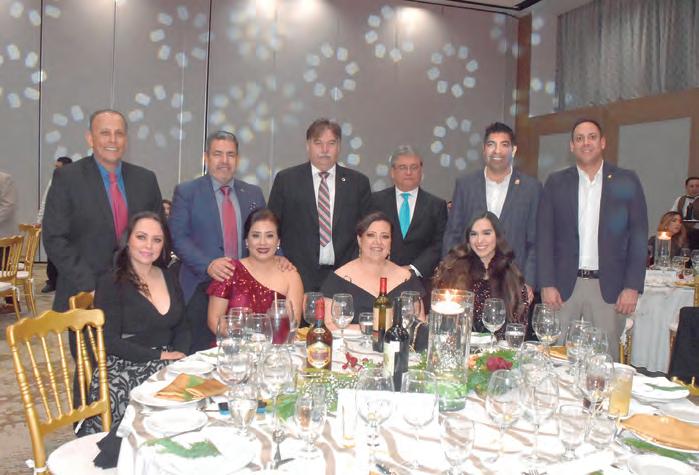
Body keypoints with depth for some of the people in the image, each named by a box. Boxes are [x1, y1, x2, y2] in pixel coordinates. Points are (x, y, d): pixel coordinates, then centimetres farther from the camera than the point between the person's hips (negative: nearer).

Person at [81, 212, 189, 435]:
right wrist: (160, 355, -13)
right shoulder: (110, 283, -3)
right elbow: (110, 342, -9)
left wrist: (179, 353, -6)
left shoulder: (169, 278, 13)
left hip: (168, 366, 5)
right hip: (124, 371, -5)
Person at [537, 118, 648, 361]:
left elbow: (639, 235, 3)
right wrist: (547, 284, -4)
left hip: (609, 287, 0)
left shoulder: (627, 181, 4)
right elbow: (545, 235, 3)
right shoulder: (556, 183, 5)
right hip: (564, 285, 1)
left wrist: (632, 287, -4)